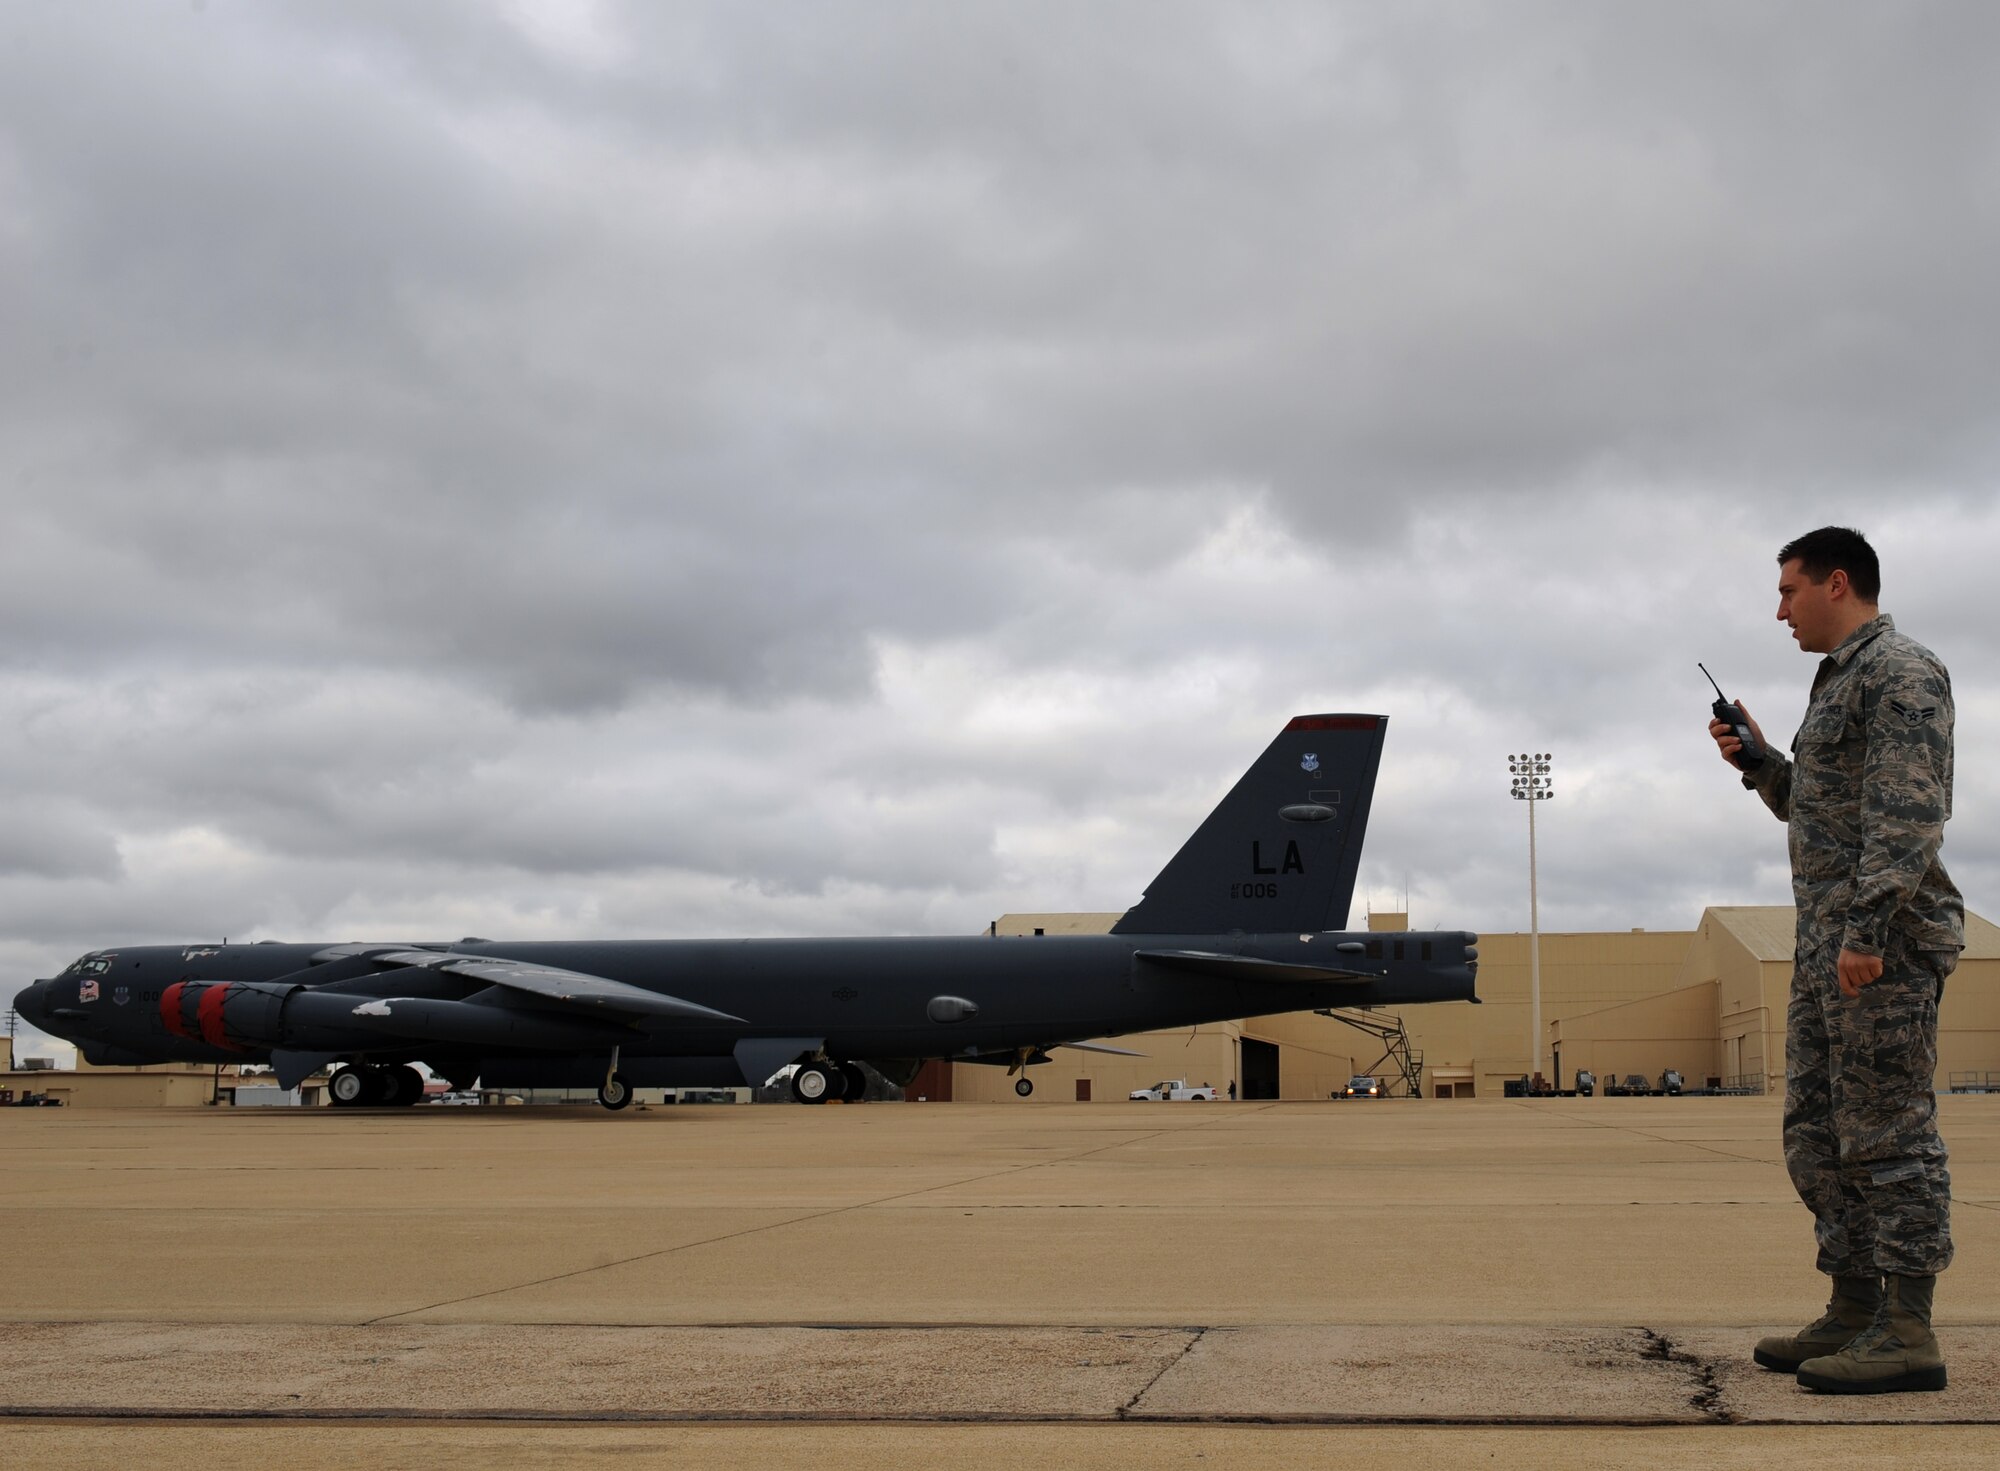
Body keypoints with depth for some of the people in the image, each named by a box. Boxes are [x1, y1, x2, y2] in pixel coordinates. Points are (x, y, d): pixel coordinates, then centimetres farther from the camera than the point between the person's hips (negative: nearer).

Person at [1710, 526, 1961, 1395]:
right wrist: (1759, 764, 17)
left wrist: (1868, 930, -24)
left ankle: (1907, 1332, -7)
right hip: (1827, 944, 10)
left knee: (1888, 1129, -9)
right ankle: (1855, 1313, 15)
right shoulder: (1840, 684, 23)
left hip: (1886, 941, -10)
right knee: (1818, 1132, 10)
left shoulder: (1900, 672, -8)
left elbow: (1907, 814, -19)